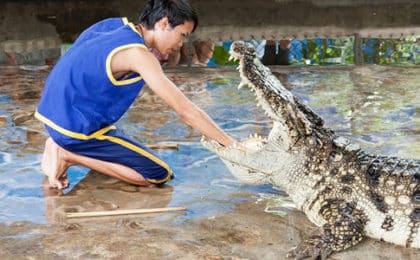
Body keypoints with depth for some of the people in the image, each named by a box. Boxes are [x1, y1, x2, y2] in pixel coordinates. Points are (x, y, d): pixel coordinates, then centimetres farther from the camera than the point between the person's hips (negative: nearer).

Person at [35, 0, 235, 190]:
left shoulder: (113, 25, 5)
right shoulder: (138, 53, -19)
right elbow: (185, 110, -21)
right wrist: (232, 145, -15)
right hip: (75, 129, -9)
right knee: (160, 175, -8)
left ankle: (60, 145, 11)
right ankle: (69, 156, -8)